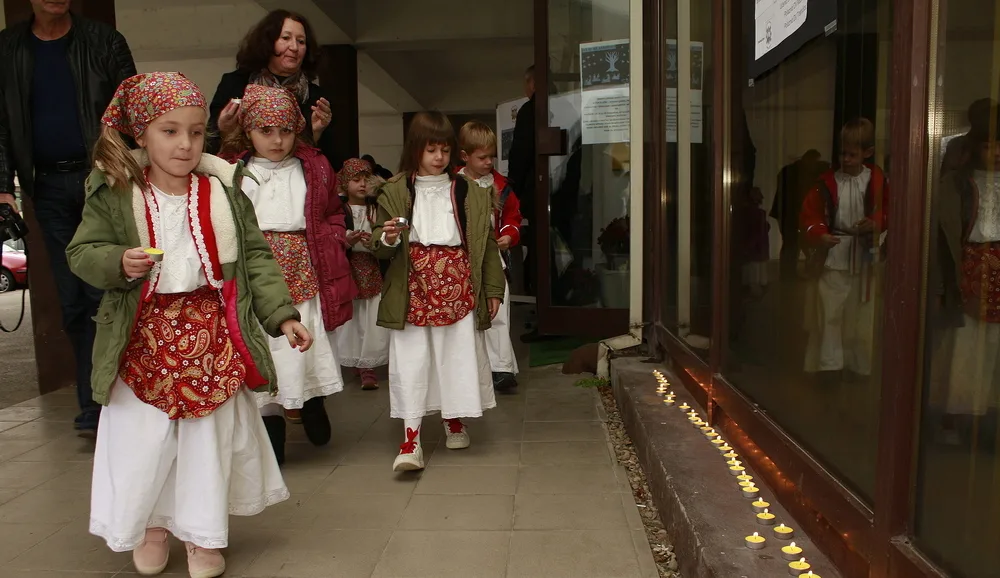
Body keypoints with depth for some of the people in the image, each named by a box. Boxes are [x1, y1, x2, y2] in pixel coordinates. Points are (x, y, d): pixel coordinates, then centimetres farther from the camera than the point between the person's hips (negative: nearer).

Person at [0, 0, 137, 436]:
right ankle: (96, 404, 13)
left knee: (101, 292, -7)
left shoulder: (104, 41, 4)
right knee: (71, 301, 5)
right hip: (49, 187, 3)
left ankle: (94, 406, 0)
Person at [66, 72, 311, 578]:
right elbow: (82, 252, -1)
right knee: (143, 439, 8)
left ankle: (203, 534, 30)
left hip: (213, 333, 1)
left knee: (210, 435, 10)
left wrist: (283, 315, -8)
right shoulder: (114, 193, -4)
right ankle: (150, 526, 35)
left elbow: (255, 258, -1)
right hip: (145, 336, 0)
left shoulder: (225, 192, -2)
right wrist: (119, 263, -23)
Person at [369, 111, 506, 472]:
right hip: (413, 285, -1)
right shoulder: (395, 192, 4)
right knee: (411, 358, -1)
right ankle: (411, 439, 4)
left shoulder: (468, 192, 6)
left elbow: (486, 244, 9)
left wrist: (493, 289, 5)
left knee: (458, 355, 7)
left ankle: (454, 421, 29)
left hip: (457, 285, 1)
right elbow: (379, 247, 4)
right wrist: (388, 239, -19)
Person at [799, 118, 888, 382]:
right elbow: (809, 214, -5)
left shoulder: (878, 180, -1)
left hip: (864, 256, 2)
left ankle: (859, 364, 27)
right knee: (829, 311, -1)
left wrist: (875, 223, -15)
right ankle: (829, 363, 10)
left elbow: (889, 210, 6)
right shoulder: (828, 181, -5)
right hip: (832, 256, -1)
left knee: (860, 312, 12)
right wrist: (818, 235, -22)